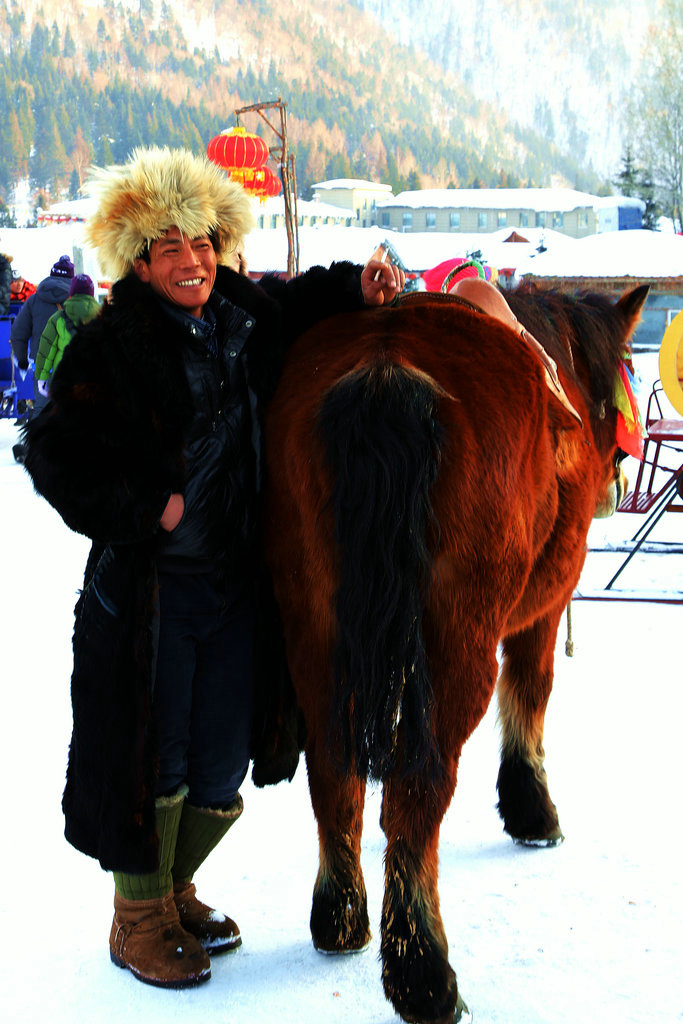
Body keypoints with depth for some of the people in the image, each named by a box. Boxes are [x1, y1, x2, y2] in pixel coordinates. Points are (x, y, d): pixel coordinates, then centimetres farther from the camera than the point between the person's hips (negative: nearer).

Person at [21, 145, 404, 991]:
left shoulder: (244, 315, 7)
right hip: (147, 587, -6)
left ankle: (174, 885, 39)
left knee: (221, 767, 14)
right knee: (149, 755, 5)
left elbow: (302, 302, 28)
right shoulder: (110, 345, -10)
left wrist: (359, 286, 8)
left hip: (239, 581, 6)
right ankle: (138, 919, 25)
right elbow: (54, 454, -12)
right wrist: (146, 510, -17)